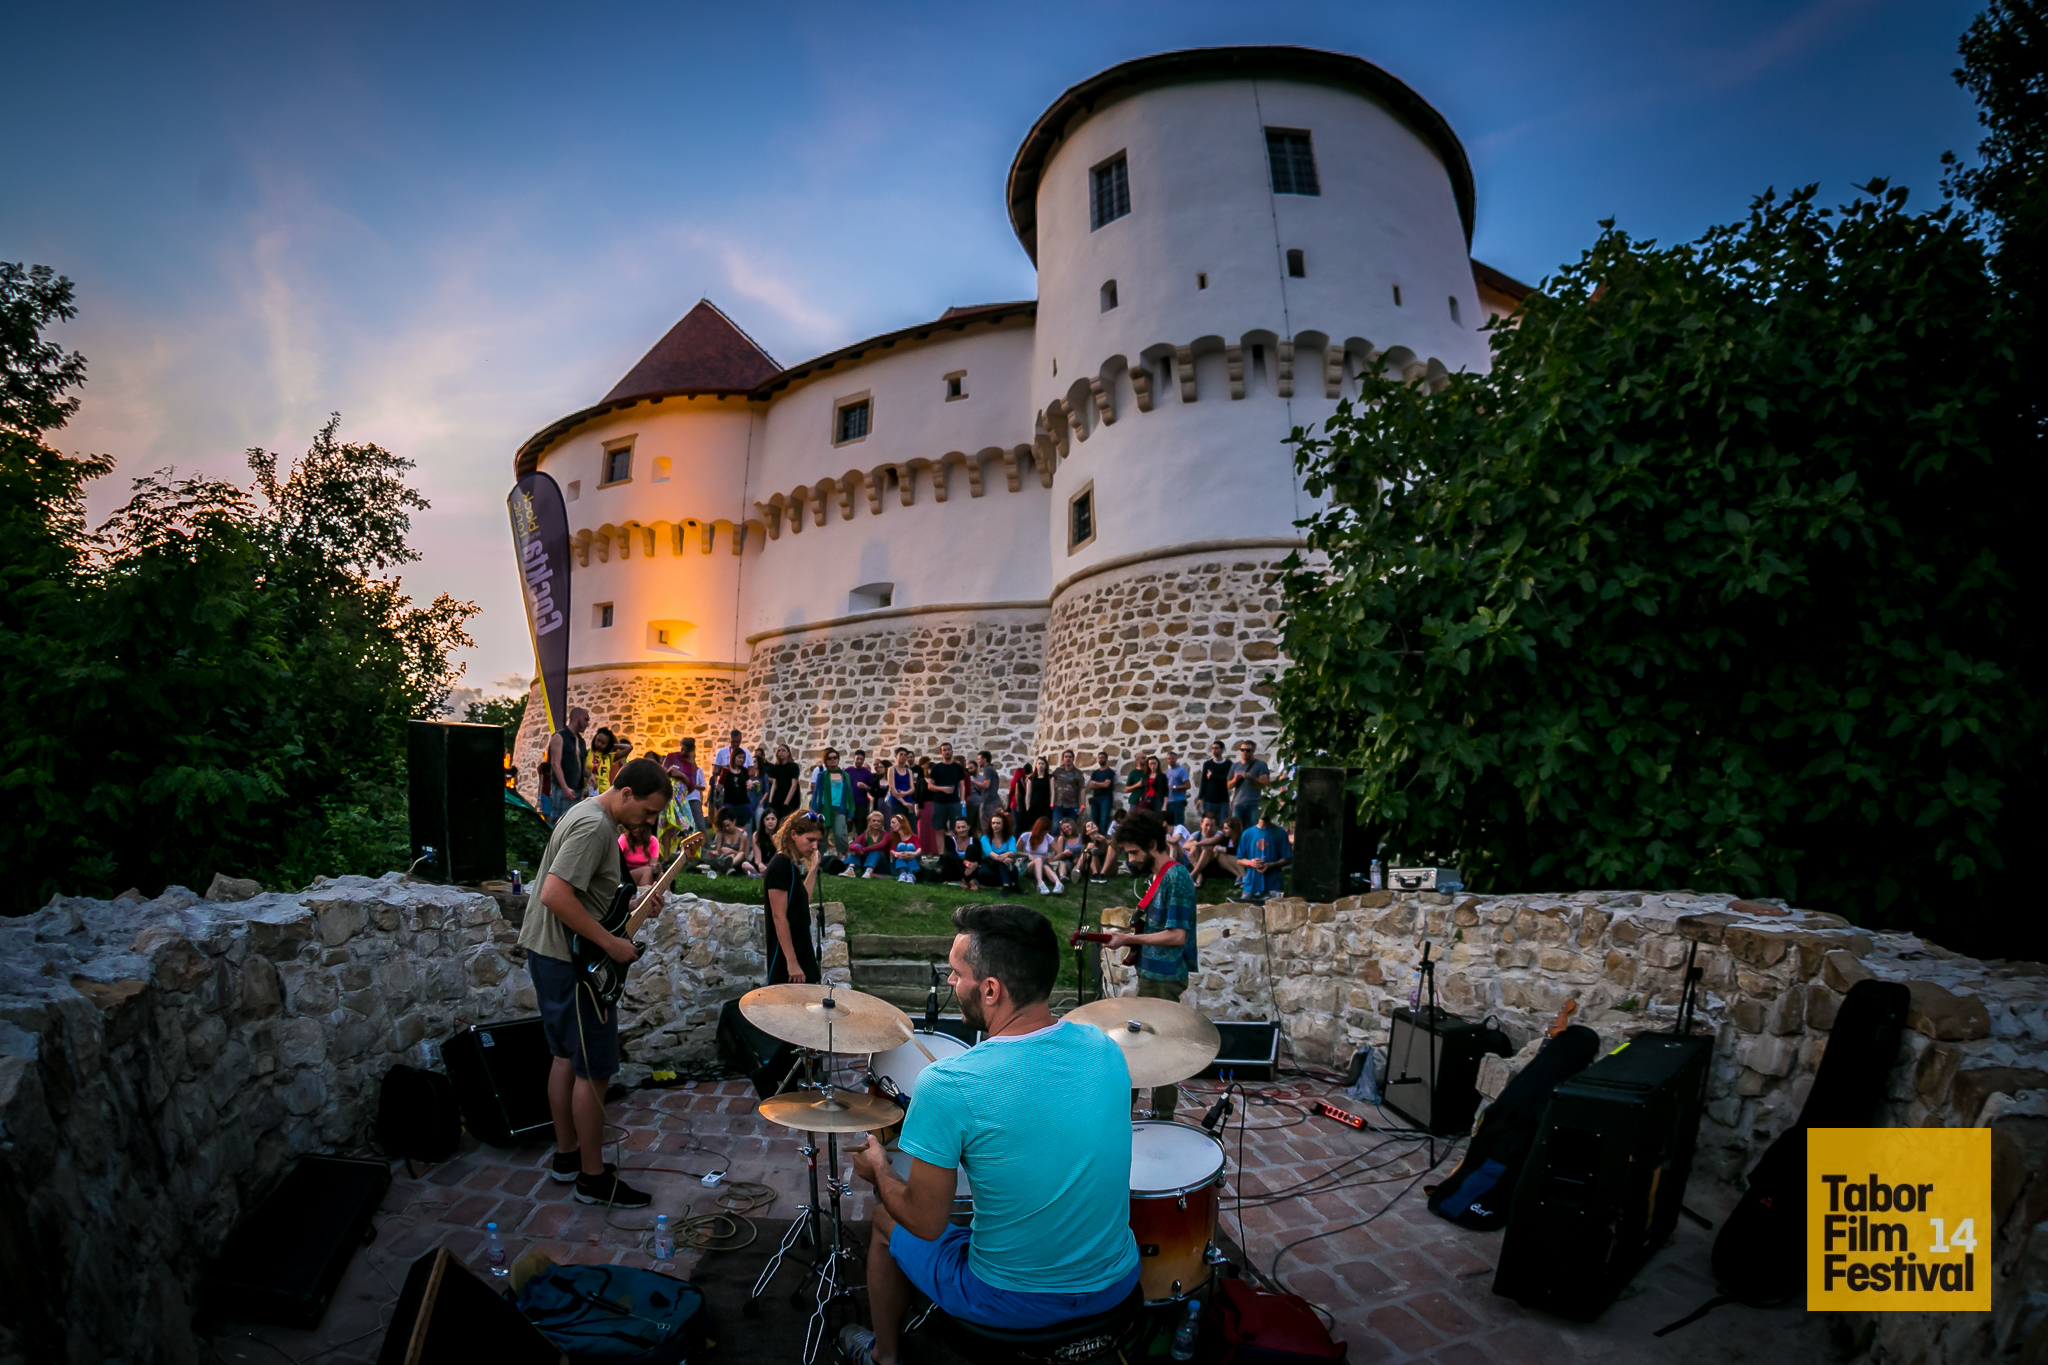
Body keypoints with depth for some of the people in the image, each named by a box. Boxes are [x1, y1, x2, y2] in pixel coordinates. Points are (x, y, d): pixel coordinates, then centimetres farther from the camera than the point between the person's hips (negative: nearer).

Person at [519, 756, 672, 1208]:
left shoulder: (589, 814, 11)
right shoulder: (595, 826, -23)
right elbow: (555, 895, -31)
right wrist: (610, 943, -25)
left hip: (549, 953, 11)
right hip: (572, 961, -11)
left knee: (566, 1057, 19)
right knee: (594, 1069, -1)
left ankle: (567, 1156, 31)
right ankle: (594, 1178, 10)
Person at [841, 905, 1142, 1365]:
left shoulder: (948, 1085, -27)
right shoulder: (1105, 1048, -10)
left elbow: (925, 1224, -16)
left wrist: (878, 1168, 3)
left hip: (1012, 1302, -4)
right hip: (1118, 1284, 4)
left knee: (886, 1219, 22)